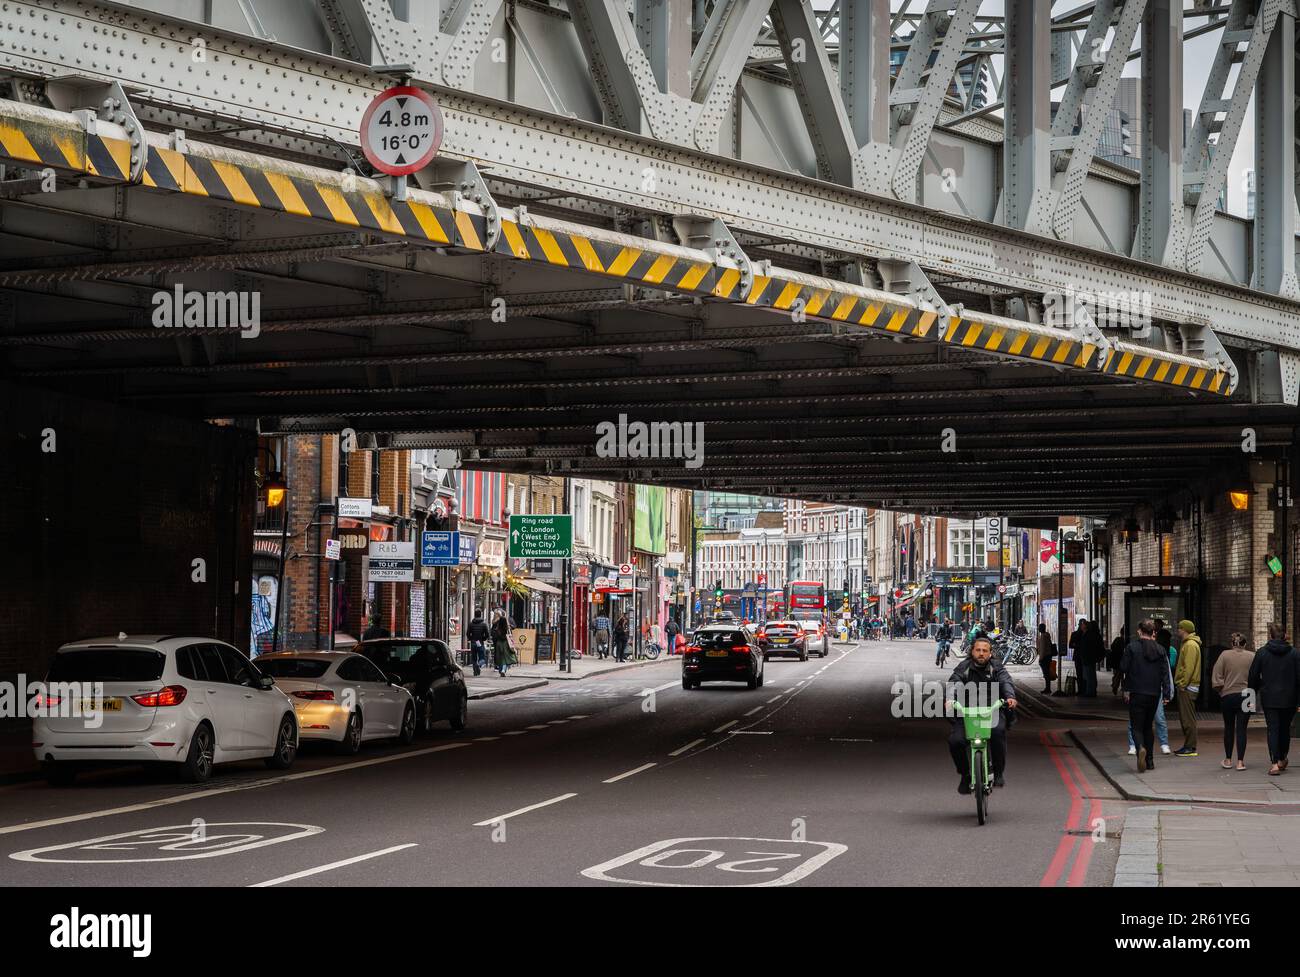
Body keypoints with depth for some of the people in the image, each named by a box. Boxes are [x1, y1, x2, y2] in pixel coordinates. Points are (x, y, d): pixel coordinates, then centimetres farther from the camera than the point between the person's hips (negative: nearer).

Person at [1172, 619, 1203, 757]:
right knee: (1184, 718, 13)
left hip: (1188, 687, -11)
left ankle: (1190, 747, -8)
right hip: (1185, 686, 11)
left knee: (1188, 718, -9)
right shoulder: (1186, 644, 19)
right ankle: (1188, 745, 17)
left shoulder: (1191, 645, -14)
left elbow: (1189, 668, -21)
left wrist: (1183, 684, -20)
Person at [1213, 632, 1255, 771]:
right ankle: (1240, 762, -1)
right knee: (1241, 728, 3)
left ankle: (1228, 760, 19)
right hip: (1246, 696, 0)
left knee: (1228, 728, 14)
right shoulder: (1252, 656, -2)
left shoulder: (1224, 655, -3)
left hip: (1228, 696, 0)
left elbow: (1216, 677, -6)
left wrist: (1221, 690, 5)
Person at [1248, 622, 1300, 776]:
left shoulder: (1261, 653, -3)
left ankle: (1275, 763, -14)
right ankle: (1282, 759, 30)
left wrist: (1253, 694, 14)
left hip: (1269, 698, -1)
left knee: (1273, 729, -2)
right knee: (1285, 728, 17)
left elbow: (1253, 677, 0)